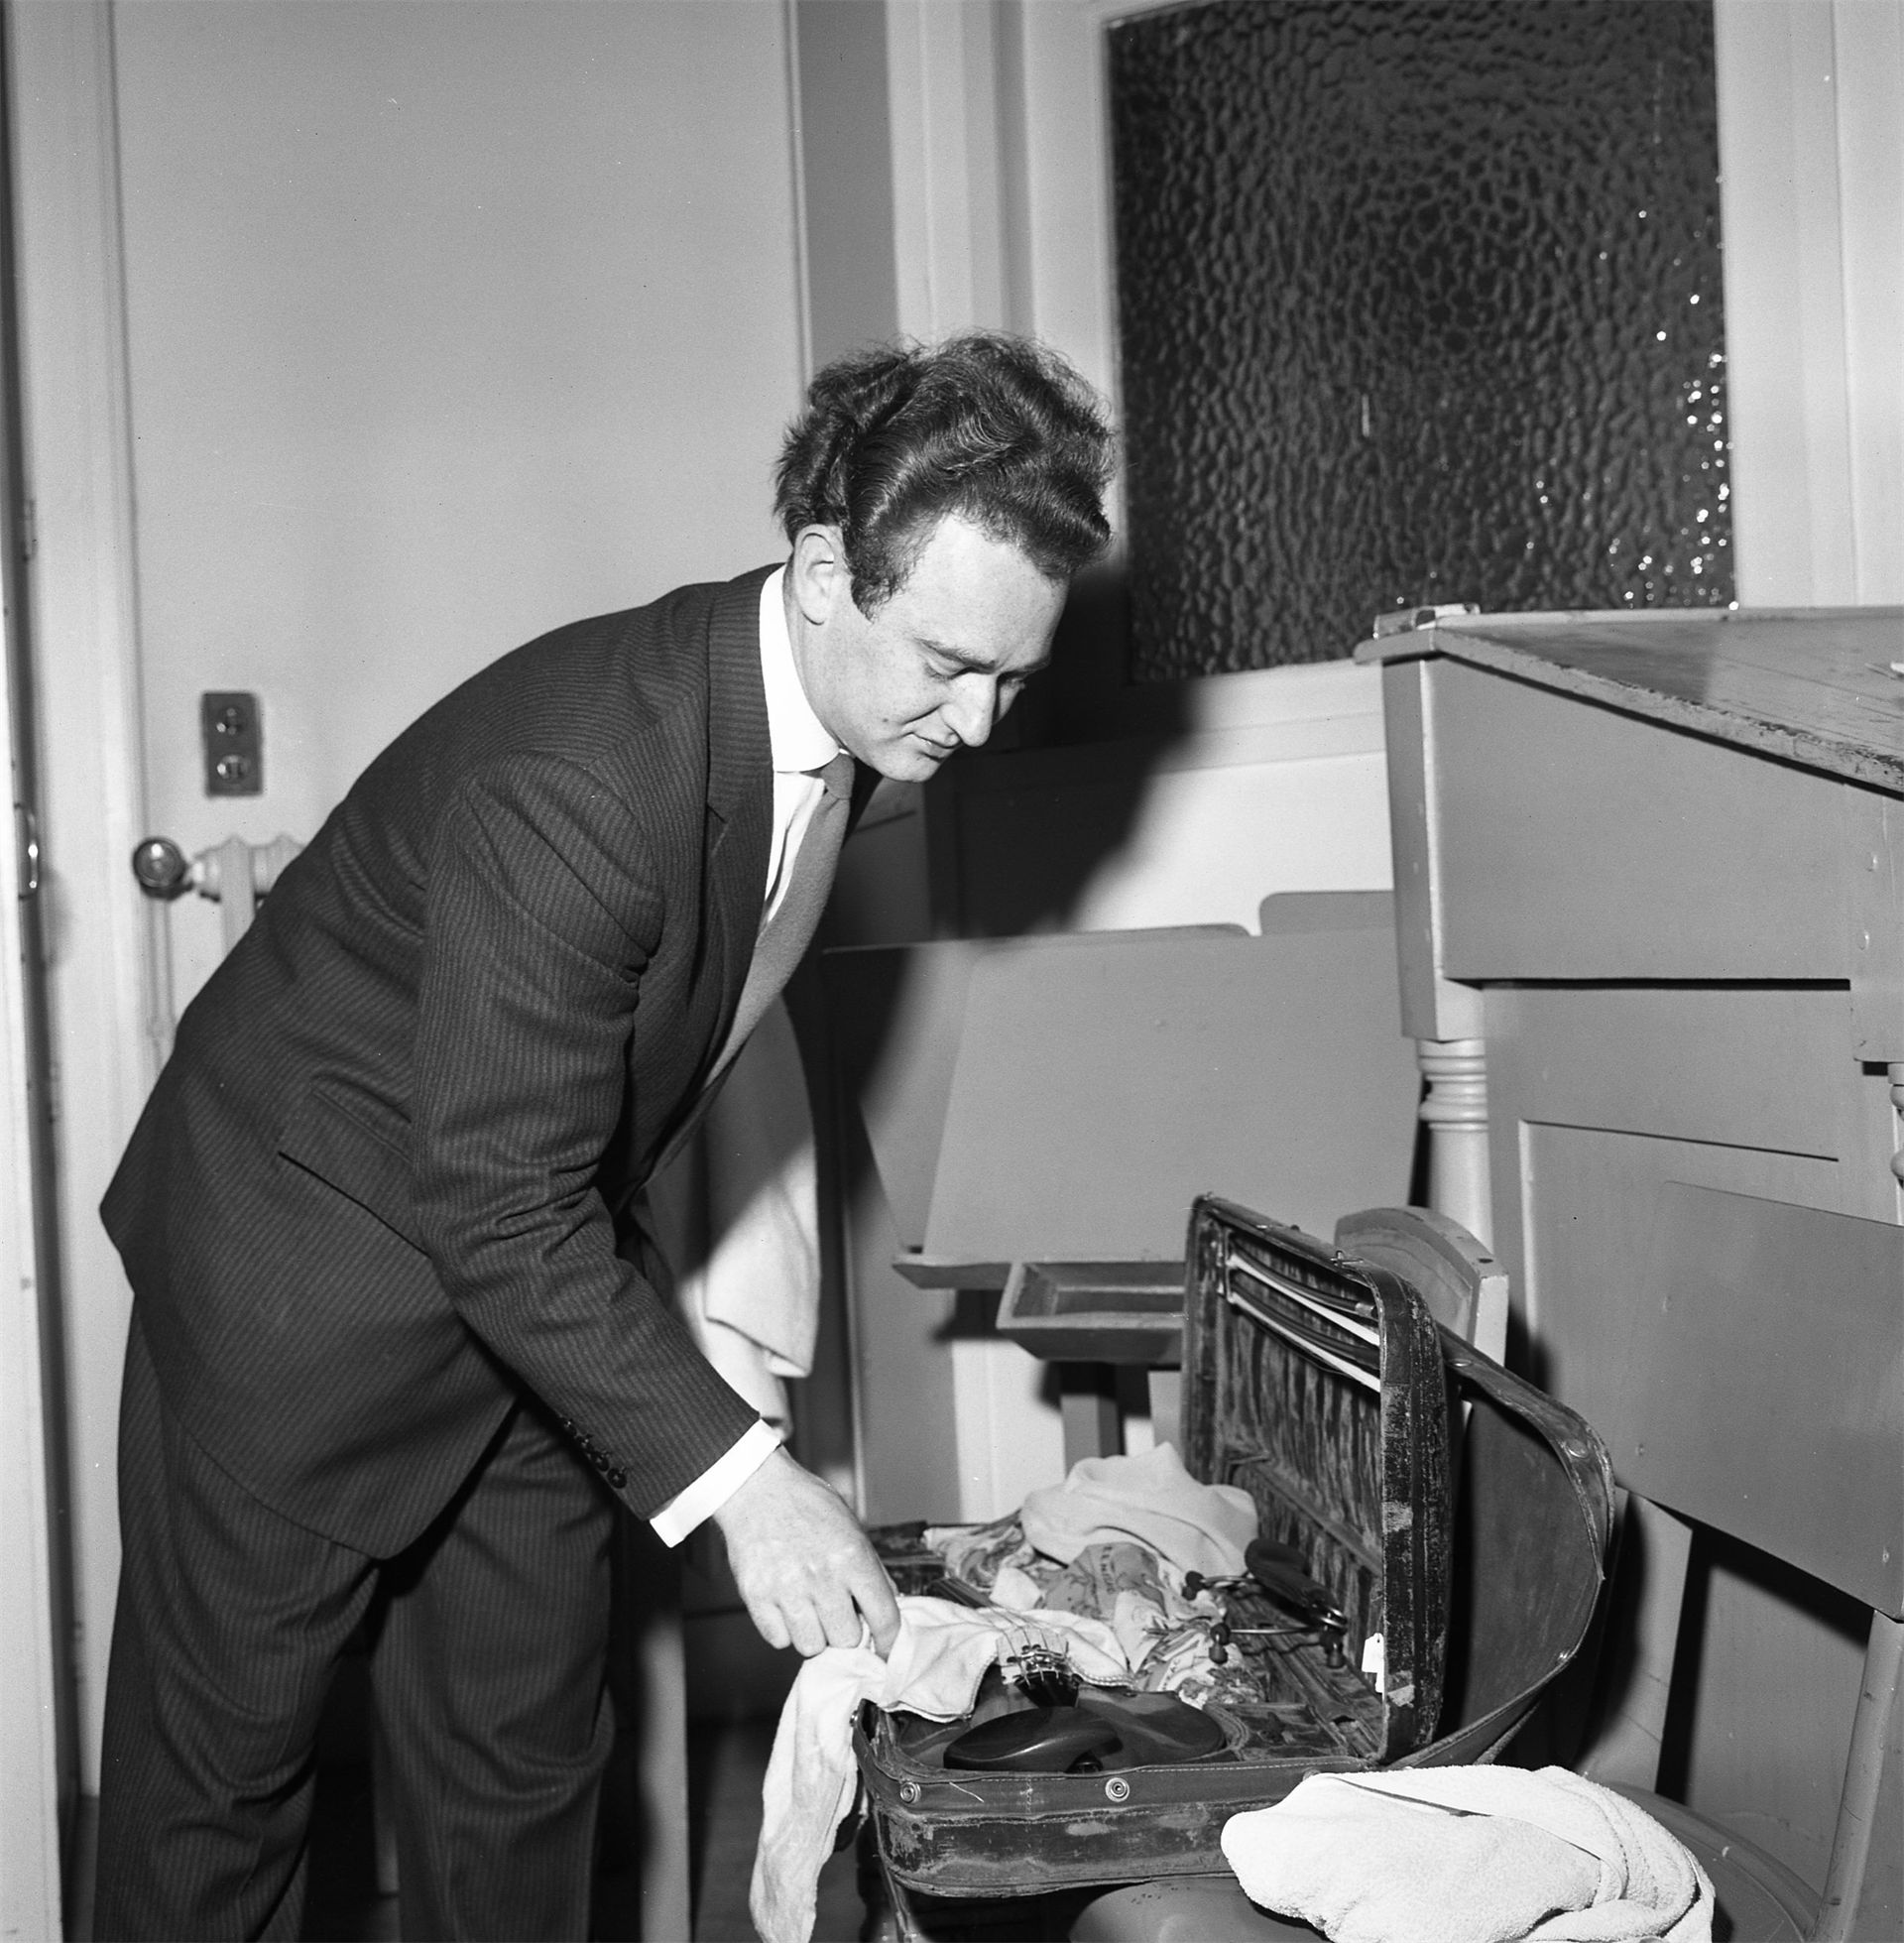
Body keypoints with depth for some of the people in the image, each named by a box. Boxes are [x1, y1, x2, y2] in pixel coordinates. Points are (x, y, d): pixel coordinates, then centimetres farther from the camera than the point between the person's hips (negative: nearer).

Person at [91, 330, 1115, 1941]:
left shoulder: (838, 722, -6)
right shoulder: (577, 777, -33)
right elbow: (500, 1210, -32)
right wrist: (733, 1473, -34)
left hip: (536, 1277, 8)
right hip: (312, 1283, -7)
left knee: (526, 1763, 12)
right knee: (224, 1765, 4)